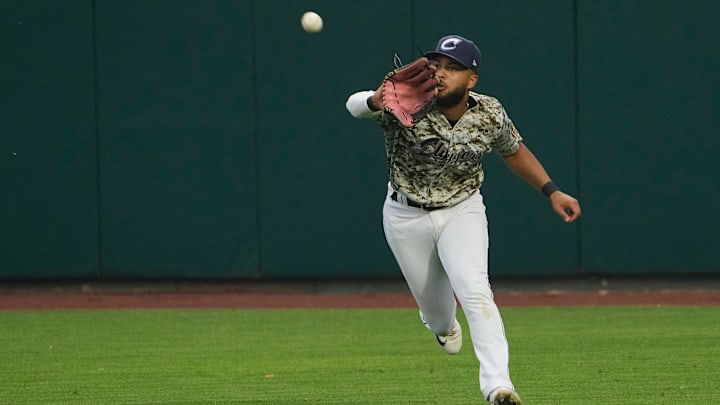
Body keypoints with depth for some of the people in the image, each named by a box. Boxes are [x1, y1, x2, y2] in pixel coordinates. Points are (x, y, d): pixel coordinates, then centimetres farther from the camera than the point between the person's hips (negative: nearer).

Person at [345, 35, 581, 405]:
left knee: (474, 291, -23)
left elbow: (514, 152, 6)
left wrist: (552, 192, -2)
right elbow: (355, 106, -46)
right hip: (406, 217, 0)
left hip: (462, 211, 0)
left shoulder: (489, 115, -16)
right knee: (432, 302, 15)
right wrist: (376, 101, -70)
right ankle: (442, 325, 54)